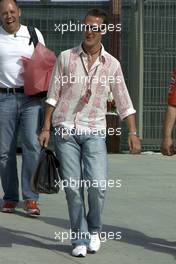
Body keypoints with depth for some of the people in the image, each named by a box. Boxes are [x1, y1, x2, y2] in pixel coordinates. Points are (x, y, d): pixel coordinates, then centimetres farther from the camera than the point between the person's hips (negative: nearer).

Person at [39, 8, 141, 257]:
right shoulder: (66, 57, 5)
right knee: (73, 187, -3)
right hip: (65, 130, 0)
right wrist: (46, 128, 3)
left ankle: (94, 230, 13)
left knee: (98, 185, -13)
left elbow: (124, 102, 10)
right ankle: (80, 239, 9)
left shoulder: (112, 64, 7)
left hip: (94, 132, 0)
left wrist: (133, 133, 2)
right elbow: (53, 95, 8)